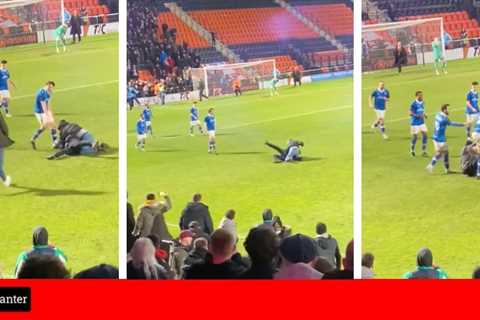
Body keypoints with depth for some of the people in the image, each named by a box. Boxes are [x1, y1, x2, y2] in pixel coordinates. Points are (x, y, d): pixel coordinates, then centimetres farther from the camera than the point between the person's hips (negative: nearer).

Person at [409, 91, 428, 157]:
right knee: (415, 137, 0)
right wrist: (418, 116, -27)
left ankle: (424, 151, 7)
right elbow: (411, 113, -17)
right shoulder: (414, 104, -16)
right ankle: (412, 150, 23)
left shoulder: (423, 103, 6)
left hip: (422, 122, 6)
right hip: (415, 123, -6)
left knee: (425, 135, -2)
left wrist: (424, 115, 0)